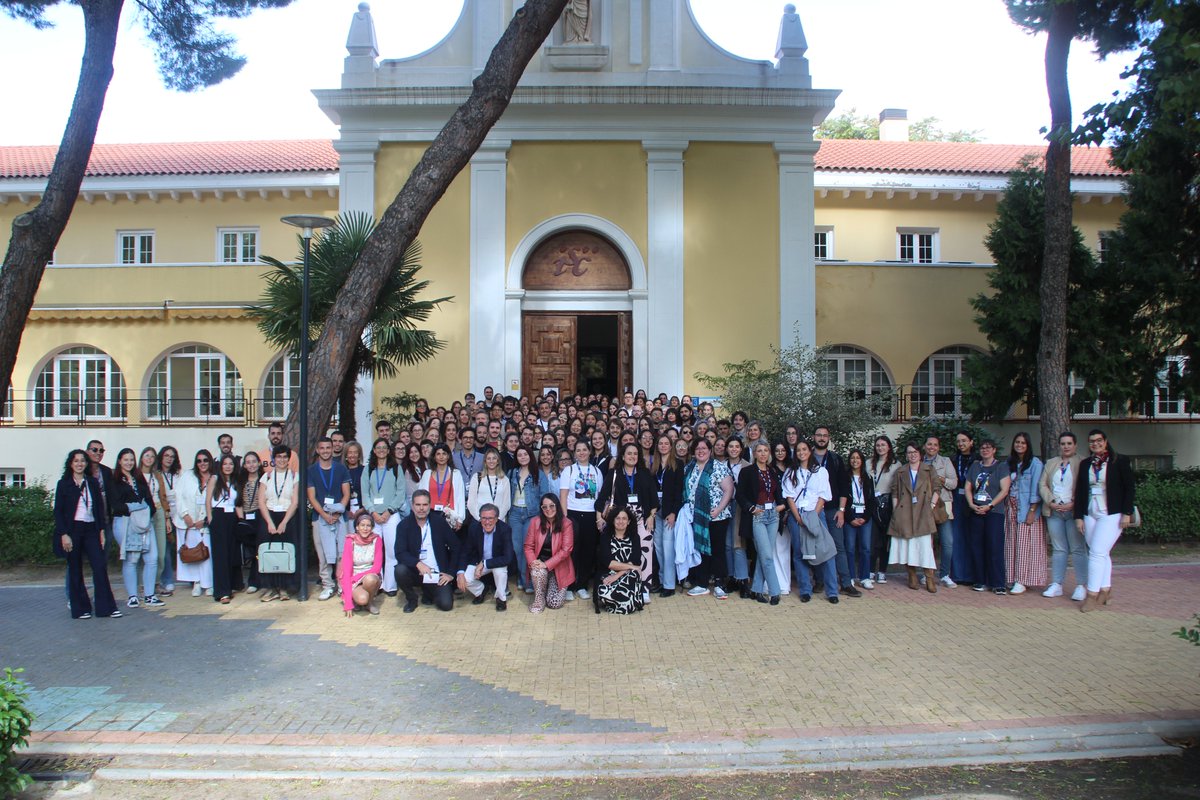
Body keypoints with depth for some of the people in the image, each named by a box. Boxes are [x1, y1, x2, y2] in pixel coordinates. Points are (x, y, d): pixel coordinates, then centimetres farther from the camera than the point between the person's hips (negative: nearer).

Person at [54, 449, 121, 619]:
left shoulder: (93, 482, 9)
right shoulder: (64, 484, 1)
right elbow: (58, 511, -2)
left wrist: (101, 531, 4)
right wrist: (64, 534, -10)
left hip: (91, 529, 2)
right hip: (72, 530, -2)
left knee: (100, 566, -5)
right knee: (75, 570, 4)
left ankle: (106, 607, -1)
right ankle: (80, 609, 13)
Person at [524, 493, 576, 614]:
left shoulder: (566, 524, -11)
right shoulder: (536, 521, -4)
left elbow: (566, 550, -15)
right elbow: (528, 546, -1)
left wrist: (547, 564, -22)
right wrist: (532, 562, -20)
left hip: (558, 566, -1)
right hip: (540, 563, 1)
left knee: (555, 603, -10)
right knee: (538, 572, -36)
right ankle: (539, 600, -8)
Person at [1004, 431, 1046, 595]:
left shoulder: (1035, 463, -4)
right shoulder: (1010, 462, 13)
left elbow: (1036, 489, -9)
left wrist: (1032, 511, -14)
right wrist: (1006, 506, 2)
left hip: (1027, 509, -5)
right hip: (1011, 508, 5)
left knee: (1024, 544, -5)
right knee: (1011, 544, 5)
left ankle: (1021, 581, -1)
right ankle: (1011, 578, 11)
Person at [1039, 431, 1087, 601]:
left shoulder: (1082, 463, 0)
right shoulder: (1051, 463, 15)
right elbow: (1042, 485, 9)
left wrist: (1072, 504, -15)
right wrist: (1051, 502, -5)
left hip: (1073, 511, -4)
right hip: (1054, 511, 4)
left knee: (1078, 549, -1)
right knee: (1058, 549, 8)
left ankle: (1081, 586, 3)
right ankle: (1056, 585, 10)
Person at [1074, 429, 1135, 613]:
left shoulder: (1120, 461, -1)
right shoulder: (1085, 464, 11)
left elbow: (1129, 488, -3)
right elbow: (1080, 491, 12)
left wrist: (1127, 513, -9)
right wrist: (1078, 516, 7)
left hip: (1112, 514, -5)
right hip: (1090, 514, 5)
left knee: (1097, 552, -11)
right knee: (1102, 554, 9)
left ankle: (1092, 595, -9)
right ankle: (1105, 590, 18)